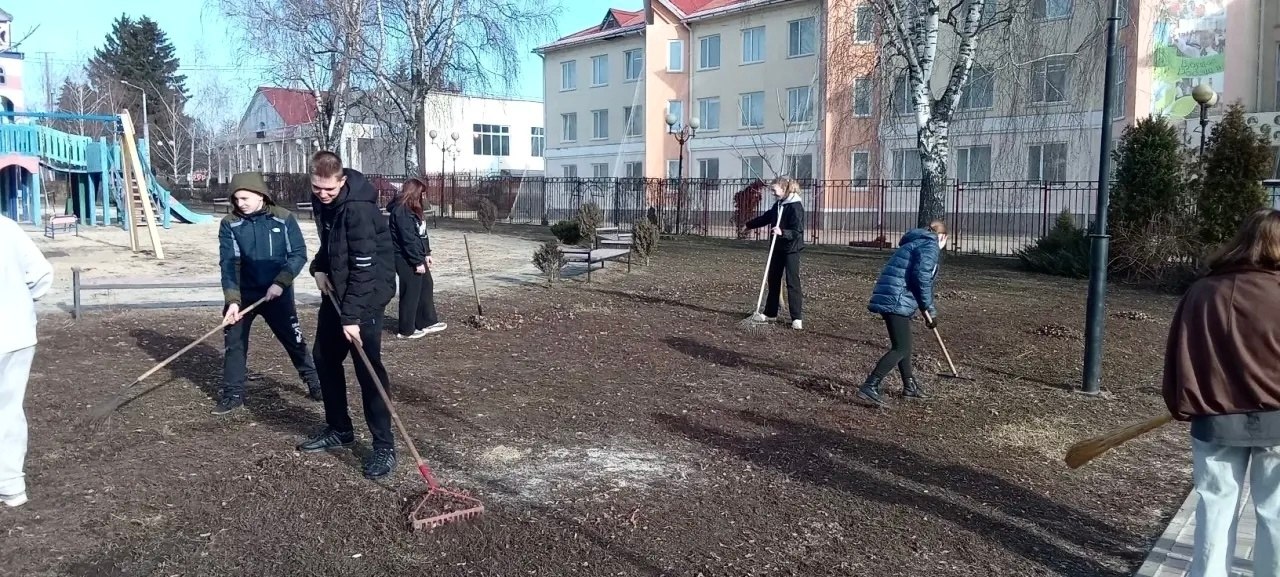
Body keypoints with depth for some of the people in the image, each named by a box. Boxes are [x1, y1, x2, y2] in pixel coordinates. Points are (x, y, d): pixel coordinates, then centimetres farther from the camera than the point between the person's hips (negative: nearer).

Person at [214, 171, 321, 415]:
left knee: (294, 340, 8)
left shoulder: (284, 219, -8)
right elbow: (228, 264, -10)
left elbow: (298, 254, -7)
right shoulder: (229, 224, -6)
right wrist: (232, 300, -19)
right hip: (242, 294, 1)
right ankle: (233, 394, 18)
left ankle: (314, 382, 25)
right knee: (234, 343, 5)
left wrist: (280, 283, -18)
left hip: (277, 293, -1)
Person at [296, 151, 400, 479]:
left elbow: (364, 267, -26)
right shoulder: (323, 200, 3)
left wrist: (352, 316, -27)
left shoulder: (359, 208, -24)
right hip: (336, 289, 9)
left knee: (367, 367, -11)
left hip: (367, 292, -9)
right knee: (325, 357, 14)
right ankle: (339, 429, 29)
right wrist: (319, 267, 1)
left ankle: (384, 446, -5)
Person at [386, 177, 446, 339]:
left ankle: (428, 322, 27)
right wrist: (418, 262, -20)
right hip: (406, 259, -10)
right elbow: (408, 239, -22)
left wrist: (426, 254, 14)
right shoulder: (401, 211, -20)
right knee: (411, 292, -1)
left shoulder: (411, 209, 12)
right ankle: (406, 330, 11)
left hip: (417, 256, 10)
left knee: (426, 287, 16)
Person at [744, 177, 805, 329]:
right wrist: (749, 225, 34)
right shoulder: (778, 205, 8)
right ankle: (770, 314, 22)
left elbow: (797, 231, -24)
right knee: (773, 280, 13)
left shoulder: (796, 206, -18)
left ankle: (797, 318, -3)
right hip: (778, 248, 9)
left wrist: (782, 232, -40)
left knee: (792, 283, -7)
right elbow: (766, 218, 23)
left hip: (791, 249, -9)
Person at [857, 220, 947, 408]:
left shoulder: (915, 243, 27)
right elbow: (922, 276, -18)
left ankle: (910, 386, 37)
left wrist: (927, 309, 42)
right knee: (901, 348, -12)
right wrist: (929, 308, -10)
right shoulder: (930, 245, -3)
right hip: (897, 300, -10)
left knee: (902, 344, 23)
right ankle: (870, 387, -20)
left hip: (888, 298, 10)